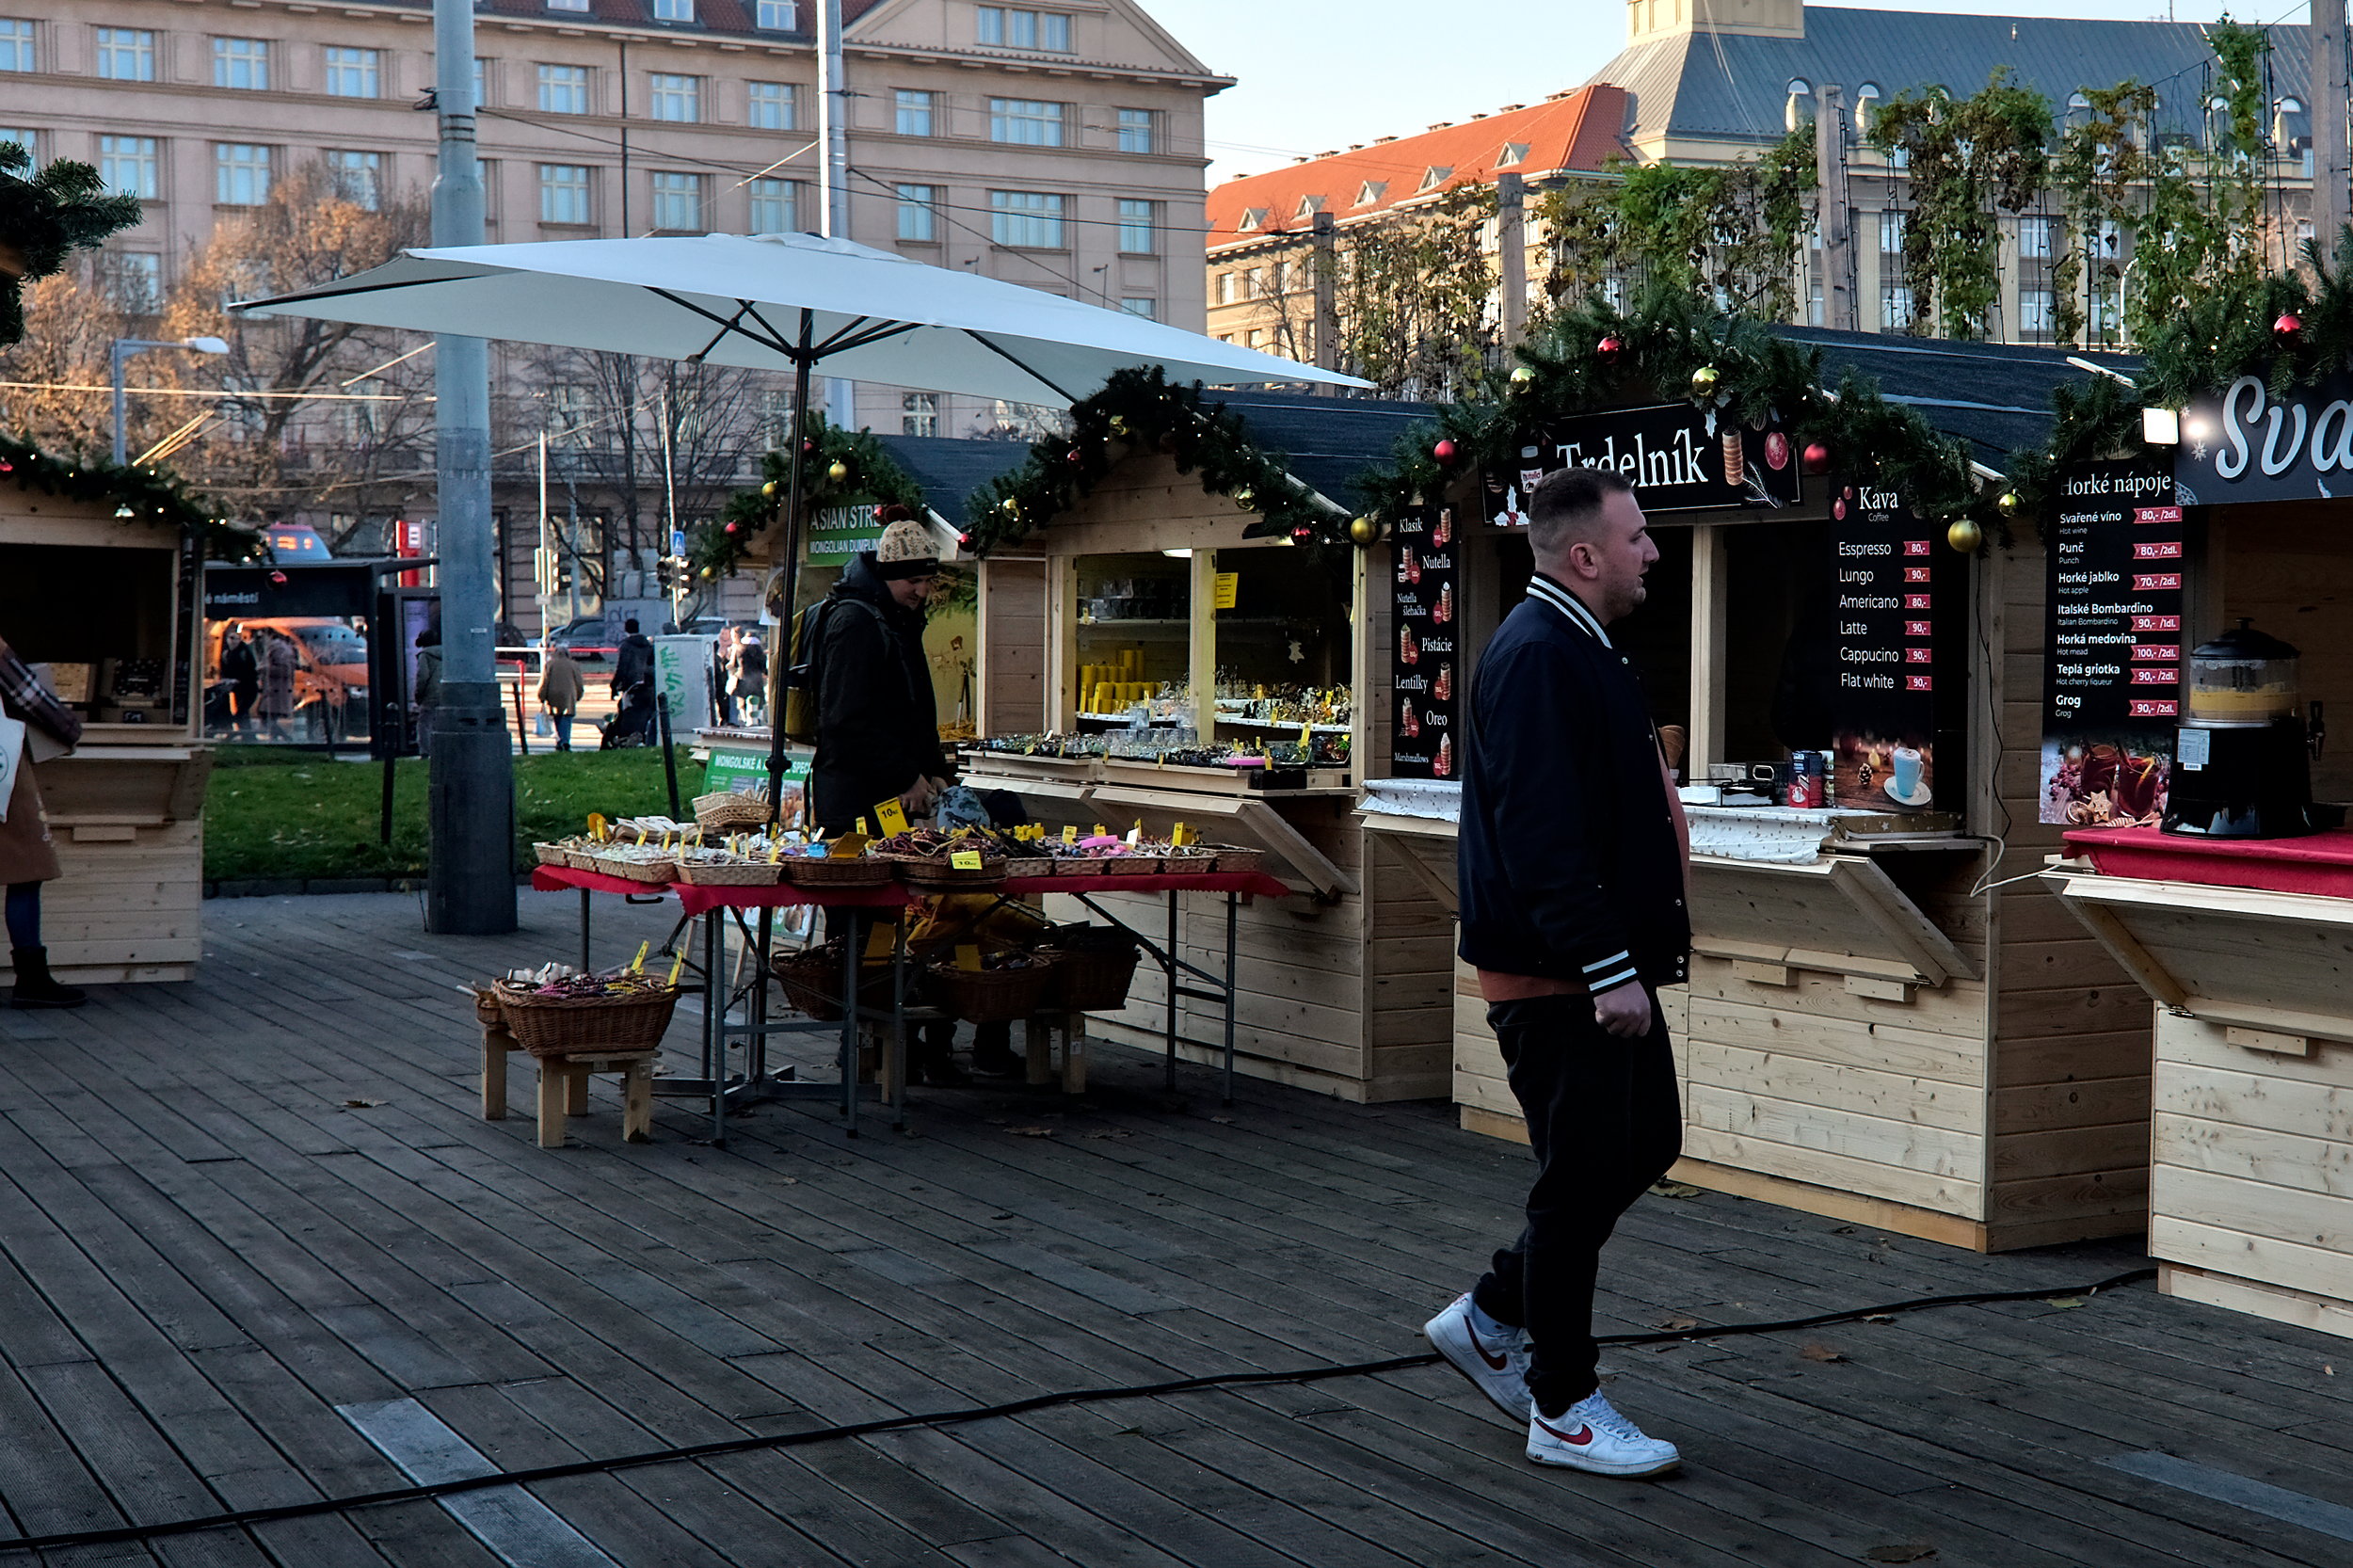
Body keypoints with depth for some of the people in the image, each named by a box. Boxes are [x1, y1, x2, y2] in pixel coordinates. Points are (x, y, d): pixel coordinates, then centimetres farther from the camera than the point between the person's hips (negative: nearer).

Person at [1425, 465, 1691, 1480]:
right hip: (1558, 977, -11)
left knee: (1645, 1144, 16)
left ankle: (1493, 1319, 28)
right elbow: (1543, 837, -26)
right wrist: (1607, 969, -27)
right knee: (1582, 1178, -2)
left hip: (1606, 967, 11)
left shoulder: (1581, 650, 15)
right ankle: (1563, 1409, 11)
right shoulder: (1537, 657, -19)